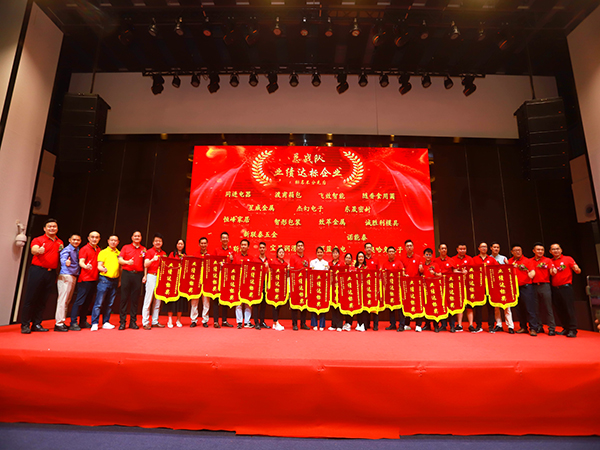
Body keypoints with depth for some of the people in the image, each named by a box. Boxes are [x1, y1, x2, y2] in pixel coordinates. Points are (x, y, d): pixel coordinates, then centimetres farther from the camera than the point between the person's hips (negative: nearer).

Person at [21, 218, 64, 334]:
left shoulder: (60, 242, 16)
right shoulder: (38, 240, 0)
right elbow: (33, 250, -20)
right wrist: (38, 250, -43)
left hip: (51, 273, 4)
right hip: (37, 271, -4)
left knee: (42, 300, 8)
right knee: (30, 298, -1)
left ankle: (36, 324, 16)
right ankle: (25, 325, 7)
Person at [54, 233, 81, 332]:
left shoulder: (78, 250, 15)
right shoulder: (67, 249, -8)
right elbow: (63, 259, -27)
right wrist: (65, 262, -47)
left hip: (74, 277, 8)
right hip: (66, 276, -8)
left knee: (67, 300, 12)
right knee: (63, 299, -7)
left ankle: (62, 322, 20)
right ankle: (59, 323, -2)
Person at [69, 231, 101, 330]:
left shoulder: (98, 249, 15)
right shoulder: (84, 249, -4)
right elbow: (81, 262, -15)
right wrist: (86, 266, -34)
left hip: (94, 279, 6)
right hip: (85, 279, -6)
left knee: (88, 301, 11)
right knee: (80, 301, -5)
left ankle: (83, 321, 19)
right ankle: (73, 323, 1)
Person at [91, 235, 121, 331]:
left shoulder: (119, 253, 13)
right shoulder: (103, 252, 2)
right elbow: (99, 266, -4)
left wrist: (120, 280, 11)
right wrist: (103, 269, -26)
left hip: (114, 280, 4)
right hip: (104, 279, -4)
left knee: (109, 303, 8)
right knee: (99, 302, -6)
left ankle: (106, 322, 16)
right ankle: (94, 323, 1)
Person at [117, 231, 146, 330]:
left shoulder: (144, 249, 13)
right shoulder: (126, 247, 12)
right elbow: (120, 260, 4)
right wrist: (127, 262, -17)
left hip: (138, 275, 1)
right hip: (126, 273, -1)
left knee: (135, 299, 3)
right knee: (124, 298, -1)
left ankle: (133, 322, 10)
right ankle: (122, 322, 6)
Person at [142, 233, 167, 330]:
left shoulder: (164, 253, 15)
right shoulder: (149, 251, 2)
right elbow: (145, 264, -10)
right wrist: (153, 259, -27)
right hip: (151, 276, -4)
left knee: (158, 300, 7)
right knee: (148, 299, -4)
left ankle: (155, 321, 14)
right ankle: (145, 322, 2)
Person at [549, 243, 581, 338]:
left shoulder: (568, 259, 3)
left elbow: (578, 271, -3)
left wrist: (576, 269, -25)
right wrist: (552, 271, -4)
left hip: (566, 287, -4)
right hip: (555, 288, 4)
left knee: (569, 308, -6)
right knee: (560, 310, 6)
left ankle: (572, 330, -1)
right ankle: (566, 329, 16)